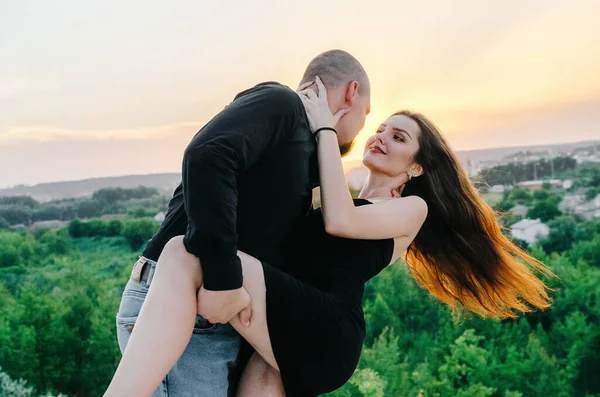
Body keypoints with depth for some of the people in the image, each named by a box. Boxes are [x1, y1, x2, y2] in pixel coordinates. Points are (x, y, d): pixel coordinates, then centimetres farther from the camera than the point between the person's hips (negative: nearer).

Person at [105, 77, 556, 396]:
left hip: (323, 332, -8)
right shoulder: (345, 199, 32)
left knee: (185, 255, -26)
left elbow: (339, 221, -8)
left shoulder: (412, 209, 12)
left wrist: (325, 129, 0)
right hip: (287, 337, 8)